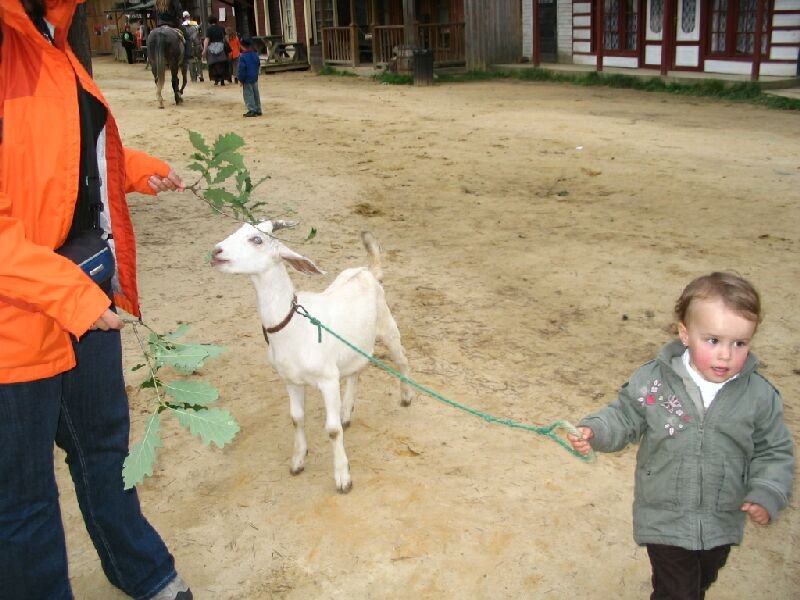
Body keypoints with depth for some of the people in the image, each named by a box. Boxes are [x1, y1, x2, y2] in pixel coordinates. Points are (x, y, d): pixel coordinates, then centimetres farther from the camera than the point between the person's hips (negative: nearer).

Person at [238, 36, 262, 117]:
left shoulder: (243, 56, -17)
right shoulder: (255, 54, 5)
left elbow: (242, 69, -17)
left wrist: (241, 79, -9)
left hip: (247, 79, -8)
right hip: (255, 78, 8)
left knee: (248, 95, -3)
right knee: (256, 94, 14)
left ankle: (252, 110, -6)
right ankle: (258, 110, 19)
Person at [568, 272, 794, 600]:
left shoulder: (760, 396, -12)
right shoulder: (652, 380, -17)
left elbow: (774, 452, -1)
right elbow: (625, 417, -4)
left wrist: (767, 494, -14)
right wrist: (594, 432, -21)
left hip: (722, 526, 3)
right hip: (665, 521, -3)